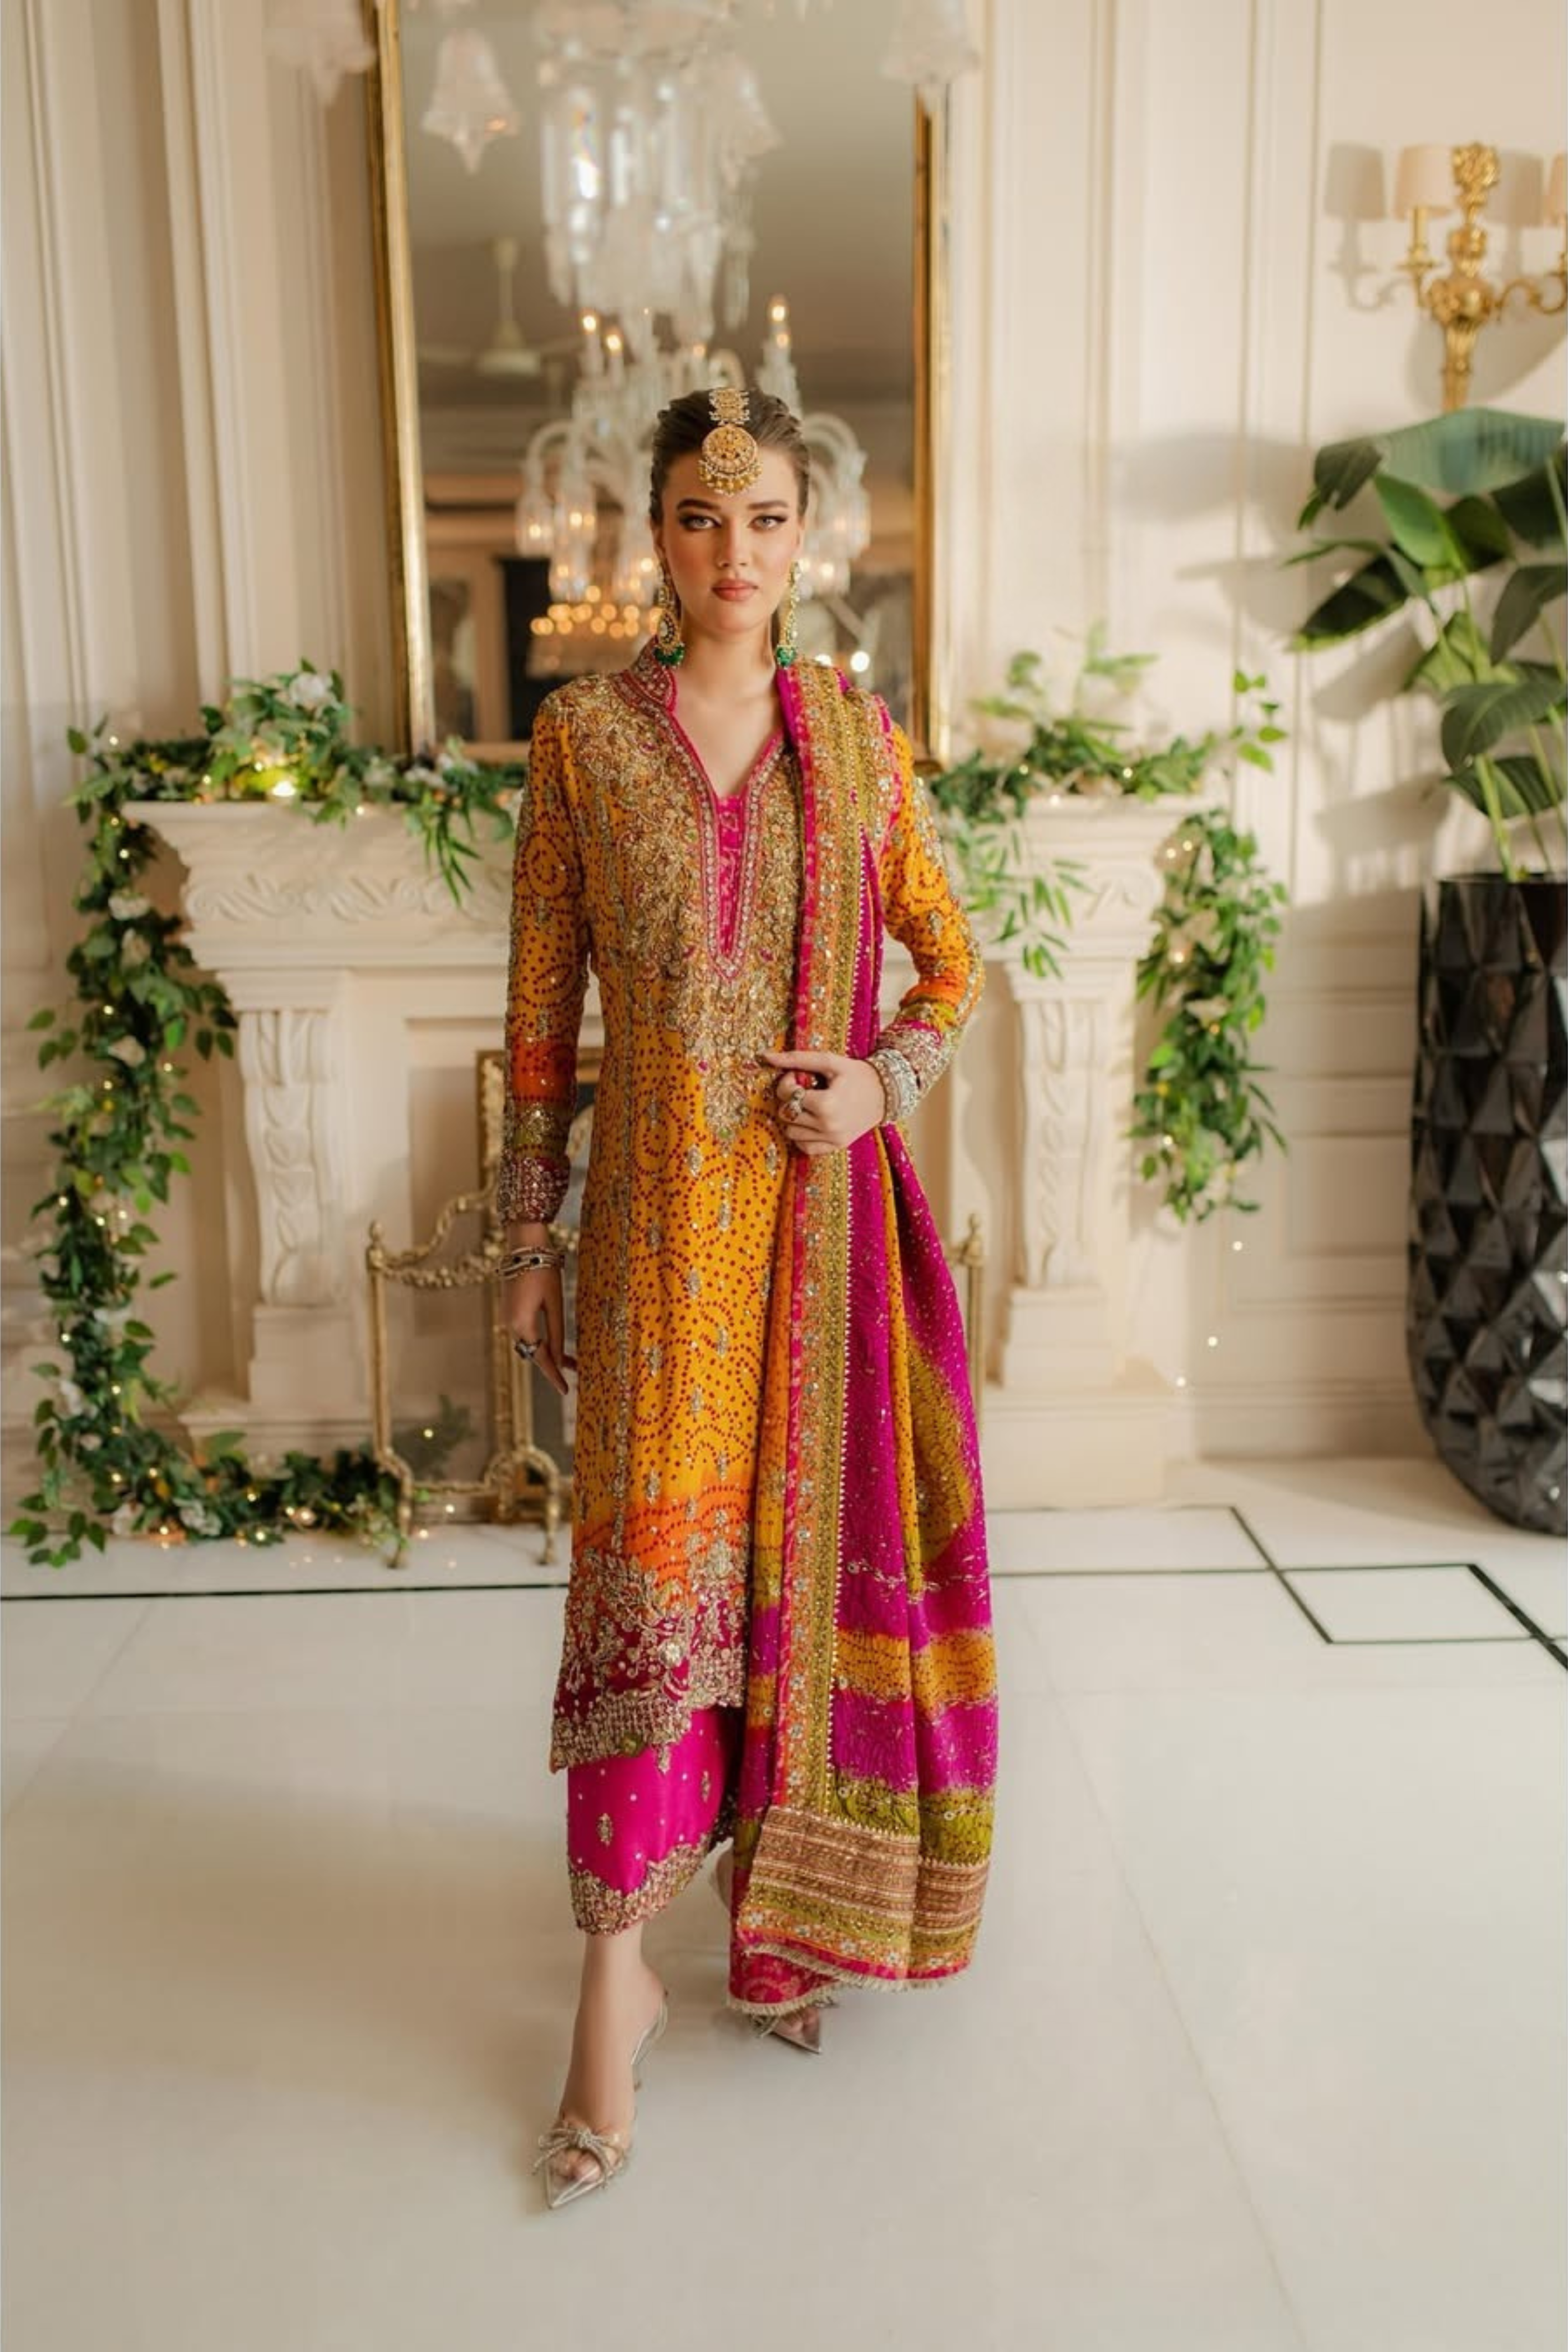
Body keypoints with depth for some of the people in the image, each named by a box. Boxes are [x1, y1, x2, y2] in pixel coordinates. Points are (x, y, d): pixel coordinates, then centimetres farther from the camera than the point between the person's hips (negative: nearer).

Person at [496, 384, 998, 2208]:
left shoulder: (858, 734, 6)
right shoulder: (583, 735, 1)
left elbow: (950, 958, 13)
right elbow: (540, 1013, 3)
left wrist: (885, 1080, -7)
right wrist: (526, 1244, 2)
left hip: (827, 1202, 2)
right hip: (660, 1205, -2)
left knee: (815, 1544, 8)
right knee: (648, 1565, -3)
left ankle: (784, 1910, 28)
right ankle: (617, 1975, 10)